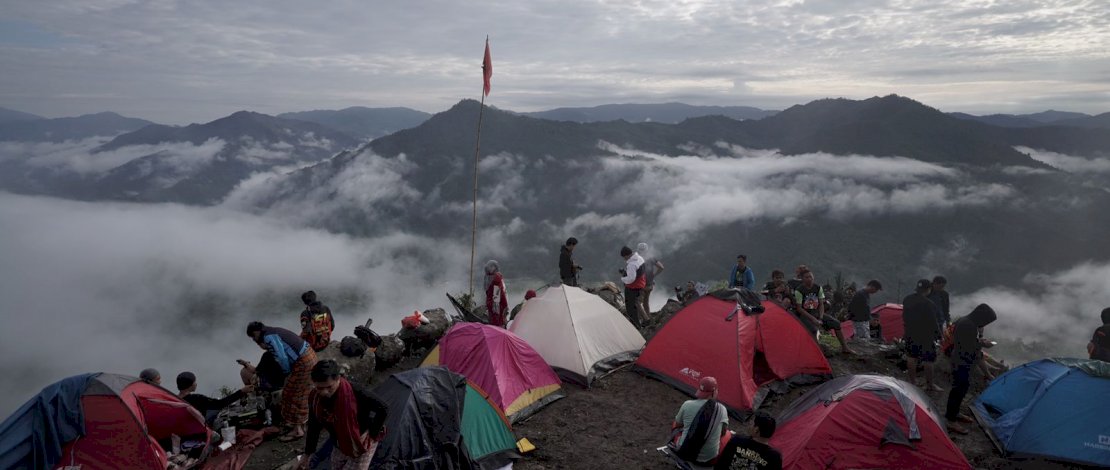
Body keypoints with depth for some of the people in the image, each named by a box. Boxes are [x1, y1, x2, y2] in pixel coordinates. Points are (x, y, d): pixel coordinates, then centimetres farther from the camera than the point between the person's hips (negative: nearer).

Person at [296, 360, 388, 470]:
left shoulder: (357, 393, -36)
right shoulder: (314, 398, -18)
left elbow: (383, 409, -23)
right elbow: (314, 426, -1)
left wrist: (370, 433, -20)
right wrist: (307, 454, 5)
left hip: (362, 444, -5)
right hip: (340, 444, 6)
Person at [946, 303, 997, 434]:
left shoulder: (968, 322, 6)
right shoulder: (967, 325, -26)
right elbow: (969, 348, -25)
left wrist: (979, 340, 7)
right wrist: (982, 344, -10)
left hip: (962, 361, 11)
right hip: (962, 363, -11)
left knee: (963, 387, 21)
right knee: (959, 389, -4)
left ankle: (954, 413, 35)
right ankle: (950, 421, 3)